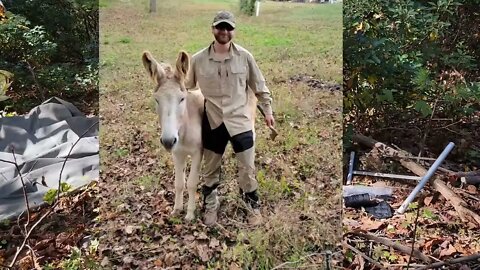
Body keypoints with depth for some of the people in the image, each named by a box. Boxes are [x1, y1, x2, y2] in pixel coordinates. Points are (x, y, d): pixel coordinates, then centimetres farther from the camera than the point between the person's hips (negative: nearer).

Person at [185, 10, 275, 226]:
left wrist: (267, 111, 7)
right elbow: (187, 87, 7)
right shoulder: (198, 59, -5)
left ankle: (253, 207, 28)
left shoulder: (244, 57, -5)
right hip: (212, 123, 1)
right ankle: (210, 207, 35)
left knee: (247, 169, 7)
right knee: (211, 170, 15)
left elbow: (259, 86, 4)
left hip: (240, 121, -1)